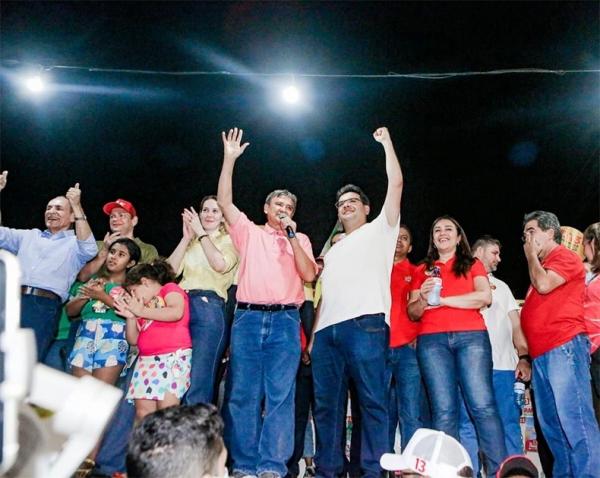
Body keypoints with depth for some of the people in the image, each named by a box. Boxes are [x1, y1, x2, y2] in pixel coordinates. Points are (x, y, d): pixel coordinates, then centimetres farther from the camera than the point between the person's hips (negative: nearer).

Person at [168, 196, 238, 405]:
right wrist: (187, 237, 3)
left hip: (208, 307, -5)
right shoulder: (191, 243, 22)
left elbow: (220, 264, -13)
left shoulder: (229, 241, 8)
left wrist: (201, 233, -5)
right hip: (183, 306, 5)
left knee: (198, 381, -8)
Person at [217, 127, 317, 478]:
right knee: (242, 394, -2)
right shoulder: (249, 231, 17)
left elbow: (309, 275, 2)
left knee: (280, 394, -5)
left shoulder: (299, 239, 17)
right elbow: (225, 201, 6)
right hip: (248, 318, 1)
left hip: (285, 320, 0)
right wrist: (230, 158, 1)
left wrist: (292, 234, -2)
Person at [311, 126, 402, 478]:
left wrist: (387, 143, 13)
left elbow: (396, 185, 6)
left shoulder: (379, 230, 17)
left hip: (365, 324, -6)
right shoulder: (333, 250, 33)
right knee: (326, 405, 2)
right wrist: (313, 335, 14)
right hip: (327, 330, 6)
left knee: (372, 401, -8)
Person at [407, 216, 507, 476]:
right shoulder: (422, 271, 21)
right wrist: (423, 298, -5)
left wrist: (441, 300, -2)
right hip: (432, 340, 1)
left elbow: (485, 297, -1)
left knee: (482, 406, -11)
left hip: (471, 336, -1)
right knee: (443, 410, -6)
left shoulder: (474, 265, 17)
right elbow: (412, 313, 17)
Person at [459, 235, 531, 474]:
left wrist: (524, 357, 5)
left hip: (504, 365, 4)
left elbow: (516, 324, 17)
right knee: (468, 426, -4)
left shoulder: (501, 286, 25)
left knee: (509, 425, 0)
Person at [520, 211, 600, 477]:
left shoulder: (566, 257, 2)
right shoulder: (541, 268, 27)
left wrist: (531, 255, 3)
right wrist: (526, 356, 21)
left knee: (574, 419, -15)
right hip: (541, 355, 9)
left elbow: (544, 285, -15)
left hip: (564, 348, -9)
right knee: (552, 425, 8)